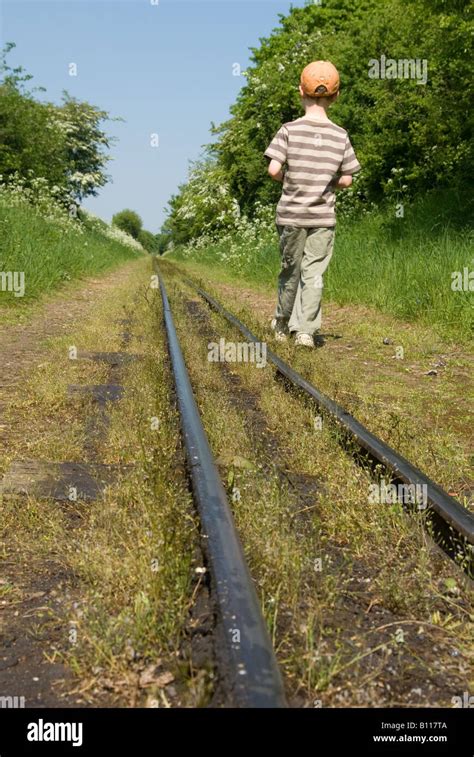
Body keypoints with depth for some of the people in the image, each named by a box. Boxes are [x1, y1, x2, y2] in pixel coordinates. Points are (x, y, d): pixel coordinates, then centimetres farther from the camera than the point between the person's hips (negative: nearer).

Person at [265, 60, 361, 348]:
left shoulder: (289, 130, -6)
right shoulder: (341, 136, 0)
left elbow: (274, 170, -13)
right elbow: (346, 180, 2)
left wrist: (290, 179, 7)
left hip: (292, 214, 0)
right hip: (324, 216, 0)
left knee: (290, 270, 14)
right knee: (314, 273, 3)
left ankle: (282, 325, 28)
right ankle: (307, 330, -3)